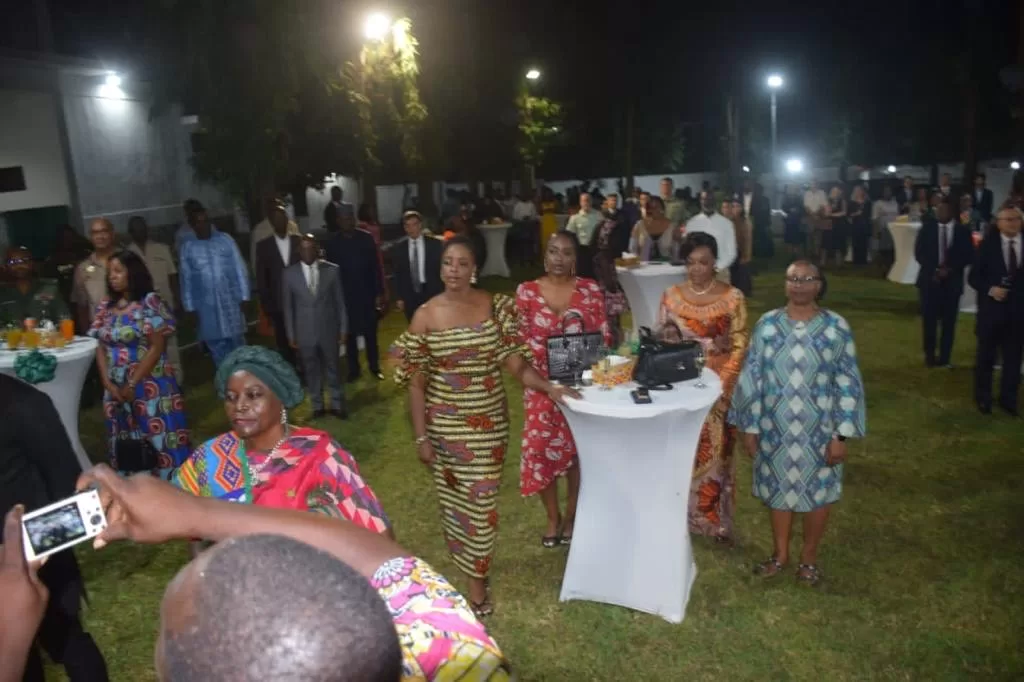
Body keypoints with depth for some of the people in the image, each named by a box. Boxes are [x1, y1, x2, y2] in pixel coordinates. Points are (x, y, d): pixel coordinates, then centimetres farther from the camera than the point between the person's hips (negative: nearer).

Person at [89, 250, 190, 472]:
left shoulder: (150, 302, -6)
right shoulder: (105, 307, 11)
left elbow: (157, 348, -11)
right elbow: (100, 348, 10)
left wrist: (132, 384, -12)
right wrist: (108, 383, -4)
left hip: (149, 386, -6)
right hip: (117, 390, 6)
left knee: (159, 443, -4)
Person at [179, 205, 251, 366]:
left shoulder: (225, 240, 0)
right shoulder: (187, 248, 2)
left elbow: (240, 270, 0)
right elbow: (186, 279, 5)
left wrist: (243, 297, -3)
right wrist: (190, 308, 4)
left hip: (230, 302, 0)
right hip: (206, 307, 1)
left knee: (238, 345, 8)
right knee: (217, 348, 7)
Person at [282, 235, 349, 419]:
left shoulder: (332, 270, -4)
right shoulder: (289, 274, -3)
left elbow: (340, 302, 0)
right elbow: (287, 306, 2)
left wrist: (343, 329, 0)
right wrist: (290, 334, 1)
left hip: (329, 330, 0)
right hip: (304, 333, 0)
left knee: (332, 368, 11)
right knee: (311, 371, 11)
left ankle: (337, 404, 25)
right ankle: (317, 406, 26)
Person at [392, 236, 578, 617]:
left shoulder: (495, 307, -4)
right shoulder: (425, 317, -9)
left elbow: (513, 361, -4)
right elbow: (416, 383, -6)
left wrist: (548, 387, -19)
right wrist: (421, 437, -7)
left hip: (490, 420, 1)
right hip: (446, 424, -1)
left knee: (482, 498, 9)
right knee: (455, 497, 11)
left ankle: (477, 576, 27)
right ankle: (466, 563, 33)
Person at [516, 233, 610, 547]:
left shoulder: (590, 290, -3)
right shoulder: (527, 291, -3)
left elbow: (603, 336, -1)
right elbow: (521, 339, -2)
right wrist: (548, 358, -17)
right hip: (542, 383, 0)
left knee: (577, 446, 10)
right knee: (541, 446, 2)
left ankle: (571, 514, 31)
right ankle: (553, 516, 25)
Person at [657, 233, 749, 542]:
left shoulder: (733, 297, -5)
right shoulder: (671, 296, 1)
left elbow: (739, 345, -5)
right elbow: (661, 342, 4)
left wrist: (722, 383, -15)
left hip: (719, 387, -1)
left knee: (716, 453, 7)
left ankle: (718, 519, 23)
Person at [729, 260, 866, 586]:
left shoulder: (836, 327, -9)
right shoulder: (767, 325, -6)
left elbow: (848, 384, -6)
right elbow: (751, 377, -1)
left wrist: (841, 435, -8)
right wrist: (749, 426, -1)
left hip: (819, 431, -1)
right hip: (776, 429, 1)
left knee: (817, 492, 13)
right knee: (778, 489, 17)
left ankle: (809, 557, 36)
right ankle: (780, 553, 38)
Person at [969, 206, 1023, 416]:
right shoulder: (988, 244, -4)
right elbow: (973, 276, -3)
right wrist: (990, 289, -19)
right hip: (991, 309, -2)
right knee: (986, 356, 9)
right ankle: (983, 398, 25)